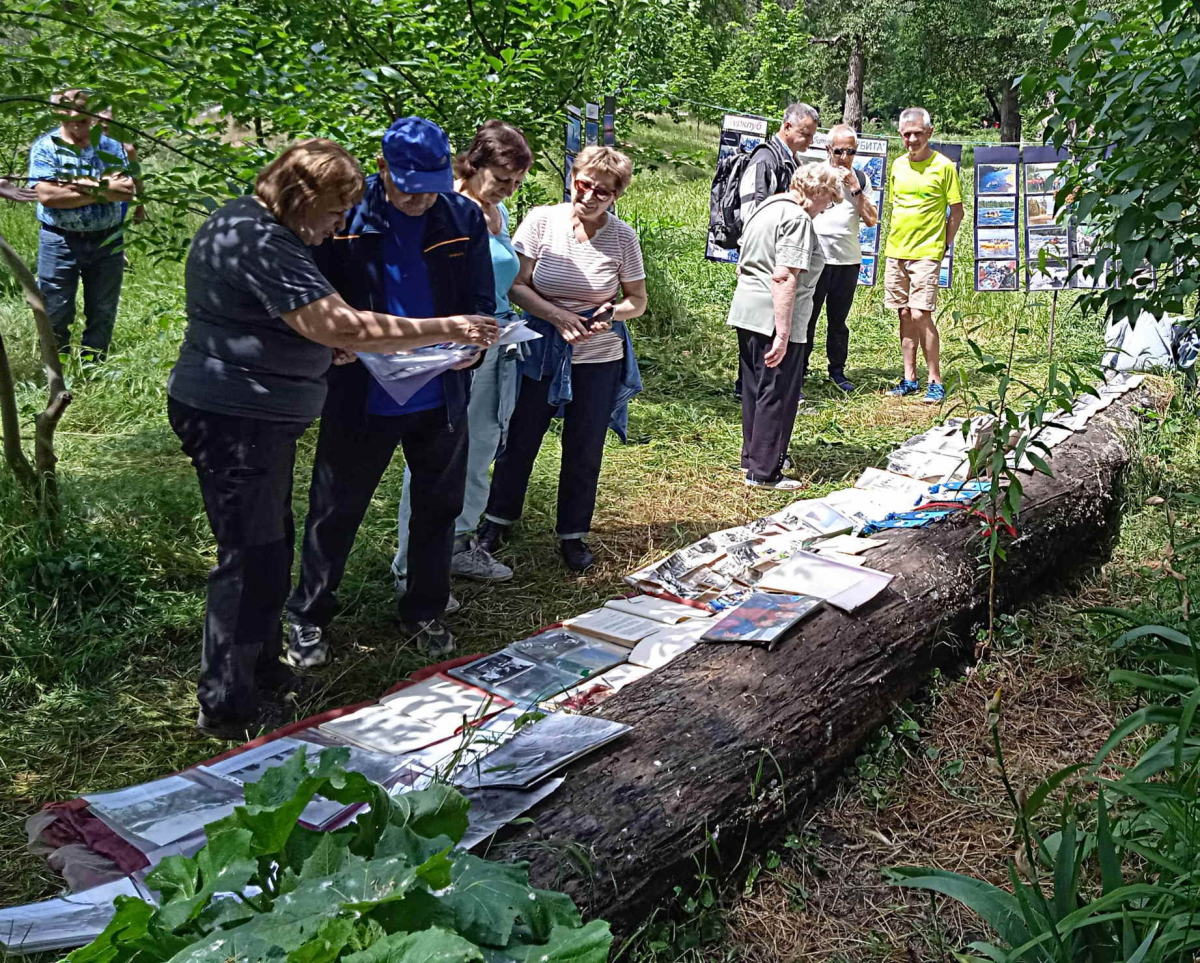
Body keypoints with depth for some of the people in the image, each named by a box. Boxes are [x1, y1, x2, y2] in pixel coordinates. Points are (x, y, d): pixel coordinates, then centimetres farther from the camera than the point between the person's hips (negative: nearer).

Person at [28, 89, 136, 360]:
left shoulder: (111, 145, 5)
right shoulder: (45, 147, -4)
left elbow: (127, 190, -8)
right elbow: (47, 195, -17)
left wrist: (79, 184, -15)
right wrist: (101, 191, -15)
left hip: (108, 241, 3)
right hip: (60, 243, -3)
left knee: (103, 315, 11)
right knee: (56, 316, 4)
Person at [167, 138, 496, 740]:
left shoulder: (252, 226, 13)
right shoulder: (260, 243, -22)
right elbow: (340, 326, -29)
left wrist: (334, 347, 10)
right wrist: (444, 329, -24)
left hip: (256, 417, 11)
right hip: (236, 419, -11)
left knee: (268, 547, 19)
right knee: (250, 556, -4)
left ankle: (261, 671, 33)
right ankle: (227, 707, 7)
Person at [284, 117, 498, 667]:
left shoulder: (464, 217, -2)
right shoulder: (345, 214, -9)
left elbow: (481, 301, 3)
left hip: (440, 399, 3)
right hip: (360, 396, -2)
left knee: (438, 509, 15)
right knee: (336, 510, 10)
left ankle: (424, 614, 35)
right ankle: (308, 618, 28)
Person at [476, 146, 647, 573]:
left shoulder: (622, 237, -8)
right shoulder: (541, 220, -9)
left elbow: (637, 301, 1)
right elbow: (516, 285, -7)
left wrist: (612, 313, -20)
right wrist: (558, 316, -21)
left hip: (598, 359, 0)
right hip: (541, 350, 0)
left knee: (584, 452, 8)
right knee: (520, 438, 11)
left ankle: (574, 535, 26)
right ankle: (497, 518, 33)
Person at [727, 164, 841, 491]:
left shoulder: (766, 208, 15)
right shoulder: (797, 219, -15)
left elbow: (743, 266, 23)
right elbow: (784, 278, -24)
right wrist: (783, 334, -26)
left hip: (745, 314, 10)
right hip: (774, 320, -10)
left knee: (755, 388, 19)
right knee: (777, 395, -1)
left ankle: (752, 457, 32)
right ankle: (764, 472, 5)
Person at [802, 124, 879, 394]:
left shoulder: (860, 179, 10)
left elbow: (871, 220, 2)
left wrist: (856, 189, -5)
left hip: (849, 260, 3)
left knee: (838, 319, 10)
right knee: (807, 317, -2)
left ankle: (837, 370, 20)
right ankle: (798, 374, 4)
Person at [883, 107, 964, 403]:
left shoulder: (943, 166, -6)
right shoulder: (898, 165, 10)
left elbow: (957, 212, -1)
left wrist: (943, 244, -2)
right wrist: (895, 239, 14)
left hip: (926, 253, -6)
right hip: (896, 251, 6)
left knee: (921, 315, -12)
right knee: (905, 314, 8)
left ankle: (935, 382, -2)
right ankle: (909, 379, 15)